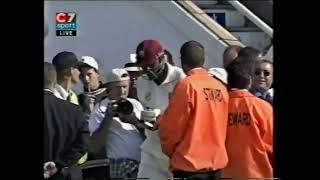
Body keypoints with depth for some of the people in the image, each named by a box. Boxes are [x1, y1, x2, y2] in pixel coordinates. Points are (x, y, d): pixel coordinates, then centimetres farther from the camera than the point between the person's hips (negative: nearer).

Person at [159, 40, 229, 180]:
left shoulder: (187, 85, -12)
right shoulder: (221, 88, 5)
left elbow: (171, 125, -8)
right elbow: (223, 125, 11)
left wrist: (169, 150, 9)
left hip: (190, 164, -6)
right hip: (217, 162, 6)